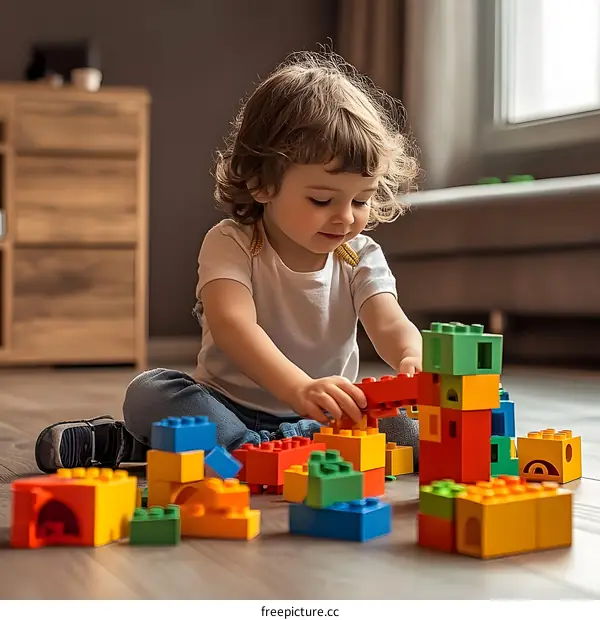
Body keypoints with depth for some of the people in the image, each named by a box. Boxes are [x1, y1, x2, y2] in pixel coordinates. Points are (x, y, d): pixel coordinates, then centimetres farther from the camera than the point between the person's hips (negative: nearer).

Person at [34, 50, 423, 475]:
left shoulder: (359, 257, -3)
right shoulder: (231, 244, -14)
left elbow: (391, 325, -19)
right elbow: (232, 324, -33)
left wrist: (413, 360, -46)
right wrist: (299, 388, -52)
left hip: (325, 417, 3)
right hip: (227, 404, -3)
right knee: (148, 393, -28)